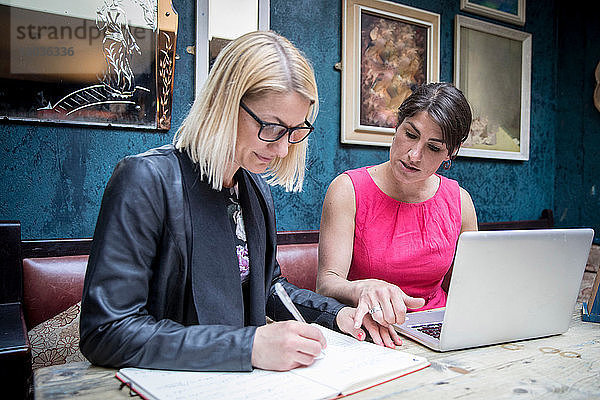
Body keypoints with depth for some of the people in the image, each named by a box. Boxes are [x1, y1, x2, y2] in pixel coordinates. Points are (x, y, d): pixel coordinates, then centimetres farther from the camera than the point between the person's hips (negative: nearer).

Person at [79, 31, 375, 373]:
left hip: (245, 381, 5)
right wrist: (249, 346, -27)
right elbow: (106, 332, -22)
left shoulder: (257, 190, 7)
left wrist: (336, 314, 1)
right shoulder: (146, 181, -17)